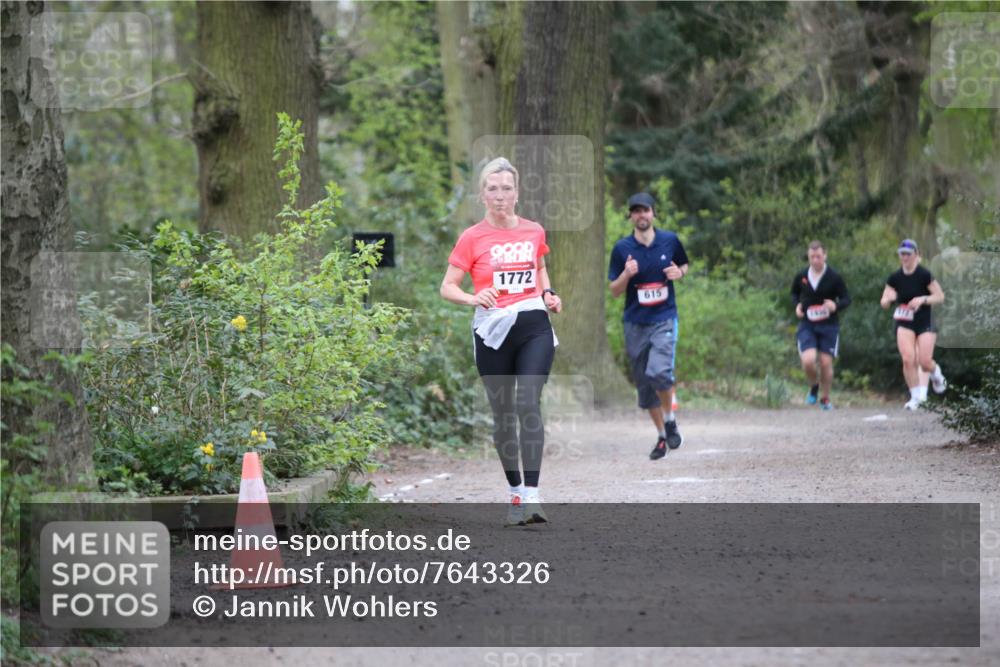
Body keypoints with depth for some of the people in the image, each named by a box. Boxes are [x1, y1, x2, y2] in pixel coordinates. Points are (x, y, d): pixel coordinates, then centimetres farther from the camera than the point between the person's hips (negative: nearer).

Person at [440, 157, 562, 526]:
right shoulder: (472, 238, -3)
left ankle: (531, 495, -22)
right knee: (503, 413, 6)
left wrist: (548, 294, 7)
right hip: (493, 332, 0)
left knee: (528, 404, -16)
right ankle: (515, 492, 21)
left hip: (534, 328, 0)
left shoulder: (534, 232, 6)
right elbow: (447, 287, 0)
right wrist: (474, 298, -19)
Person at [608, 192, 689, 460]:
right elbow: (615, 291, 3)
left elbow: (685, 266, 19)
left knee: (659, 372, -23)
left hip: (664, 319, -2)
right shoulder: (622, 248, 0)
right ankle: (662, 436, 22)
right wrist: (627, 274, -17)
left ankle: (670, 420, 2)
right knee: (644, 385, 6)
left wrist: (679, 272, -4)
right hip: (635, 324, 2)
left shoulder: (670, 240, 2)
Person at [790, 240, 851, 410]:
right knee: (808, 361, -16)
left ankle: (825, 398, 23)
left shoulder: (834, 278, -6)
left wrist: (836, 305, -22)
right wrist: (797, 305, -2)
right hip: (807, 326, 1)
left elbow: (846, 299, 0)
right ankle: (814, 387, 16)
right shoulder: (801, 276, 1)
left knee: (826, 363, 0)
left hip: (829, 326, -1)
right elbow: (794, 294, 20)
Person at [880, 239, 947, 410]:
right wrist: (889, 298, -18)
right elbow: (884, 303, 5)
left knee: (925, 362, -10)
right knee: (908, 359, -15)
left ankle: (936, 373, 28)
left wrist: (923, 299, -22)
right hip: (904, 323, 2)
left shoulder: (924, 275, -10)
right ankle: (916, 396, -1)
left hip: (925, 322, -2)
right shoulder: (895, 278, -1)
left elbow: (940, 297, -7)